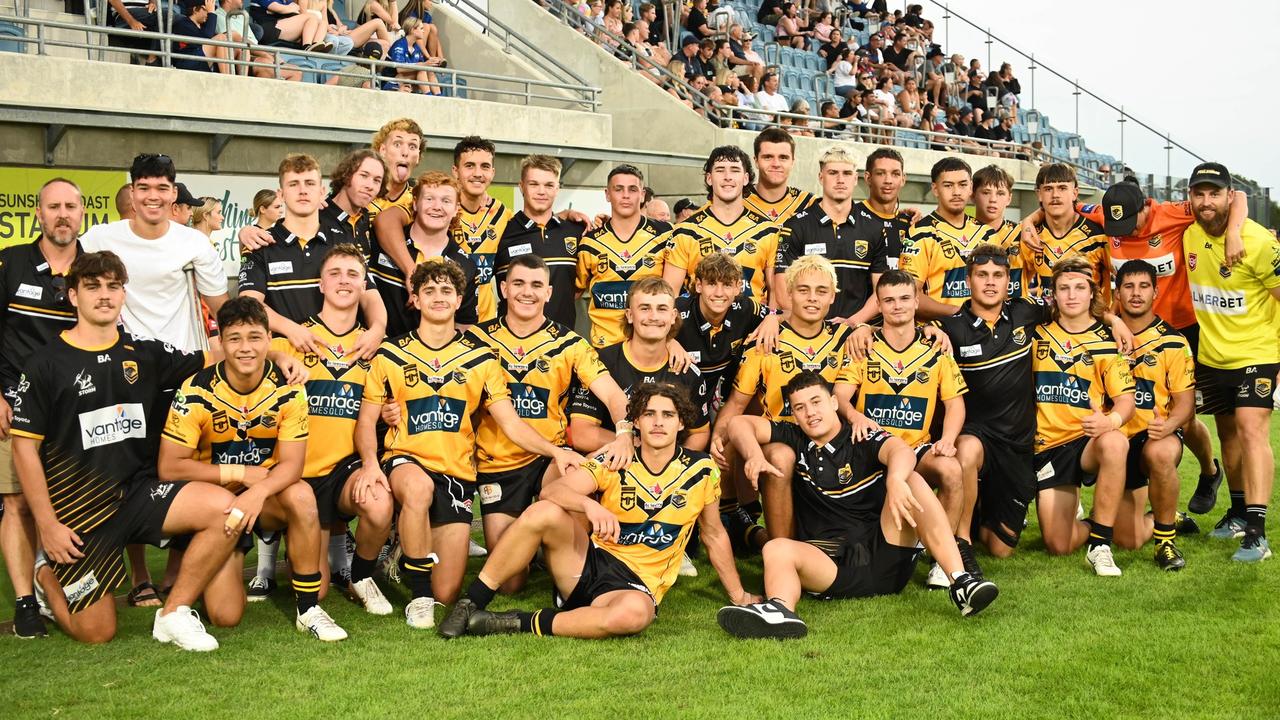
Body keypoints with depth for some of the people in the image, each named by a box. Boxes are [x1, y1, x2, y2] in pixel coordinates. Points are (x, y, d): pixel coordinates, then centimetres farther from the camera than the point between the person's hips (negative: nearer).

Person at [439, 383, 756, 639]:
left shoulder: (702, 471, 1)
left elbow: (714, 535, 16)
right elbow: (552, 491, -18)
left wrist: (738, 595, 20)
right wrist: (589, 505, -39)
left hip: (635, 586, -1)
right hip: (587, 562, 1)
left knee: (634, 613, -40)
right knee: (543, 512, -29)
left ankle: (522, 624, -25)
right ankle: (471, 604, -19)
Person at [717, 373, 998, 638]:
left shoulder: (864, 439, 3)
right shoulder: (796, 440, 14)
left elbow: (902, 451, -19)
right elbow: (740, 424, 12)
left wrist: (895, 479, -44)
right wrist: (755, 455, -10)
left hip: (885, 557, -1)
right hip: (831, 565, 1)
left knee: (912, 481, -19)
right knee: (776, 549, -26)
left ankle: (960, 582, -34)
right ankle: (781, 610, -61)